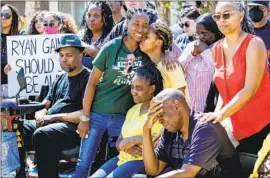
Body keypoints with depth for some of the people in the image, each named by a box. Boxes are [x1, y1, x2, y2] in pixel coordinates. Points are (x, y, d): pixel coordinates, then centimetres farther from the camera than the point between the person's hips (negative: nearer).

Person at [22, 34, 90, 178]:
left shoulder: (87, 78, -2)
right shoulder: (60, 79, 23)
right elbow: (44, 105, 22)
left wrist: (55, 117, -13)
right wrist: (41, 117, -3)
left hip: (73, 127, -7)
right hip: (49, 124, 7)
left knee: (41, 135, -36)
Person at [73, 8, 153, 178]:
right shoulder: (111, 48, -9)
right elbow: (92, 82, -6)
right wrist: (85, 117, -8)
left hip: (124, 116, 2)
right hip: (98, 113, -2)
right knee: (84, 163, 1)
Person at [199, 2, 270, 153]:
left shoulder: (254, 44, -11)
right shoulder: (217, 49, 9)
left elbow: (250, 90, -19)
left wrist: (221, 114, -25)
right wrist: (216, 114, -1)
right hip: (237, 128, 6)